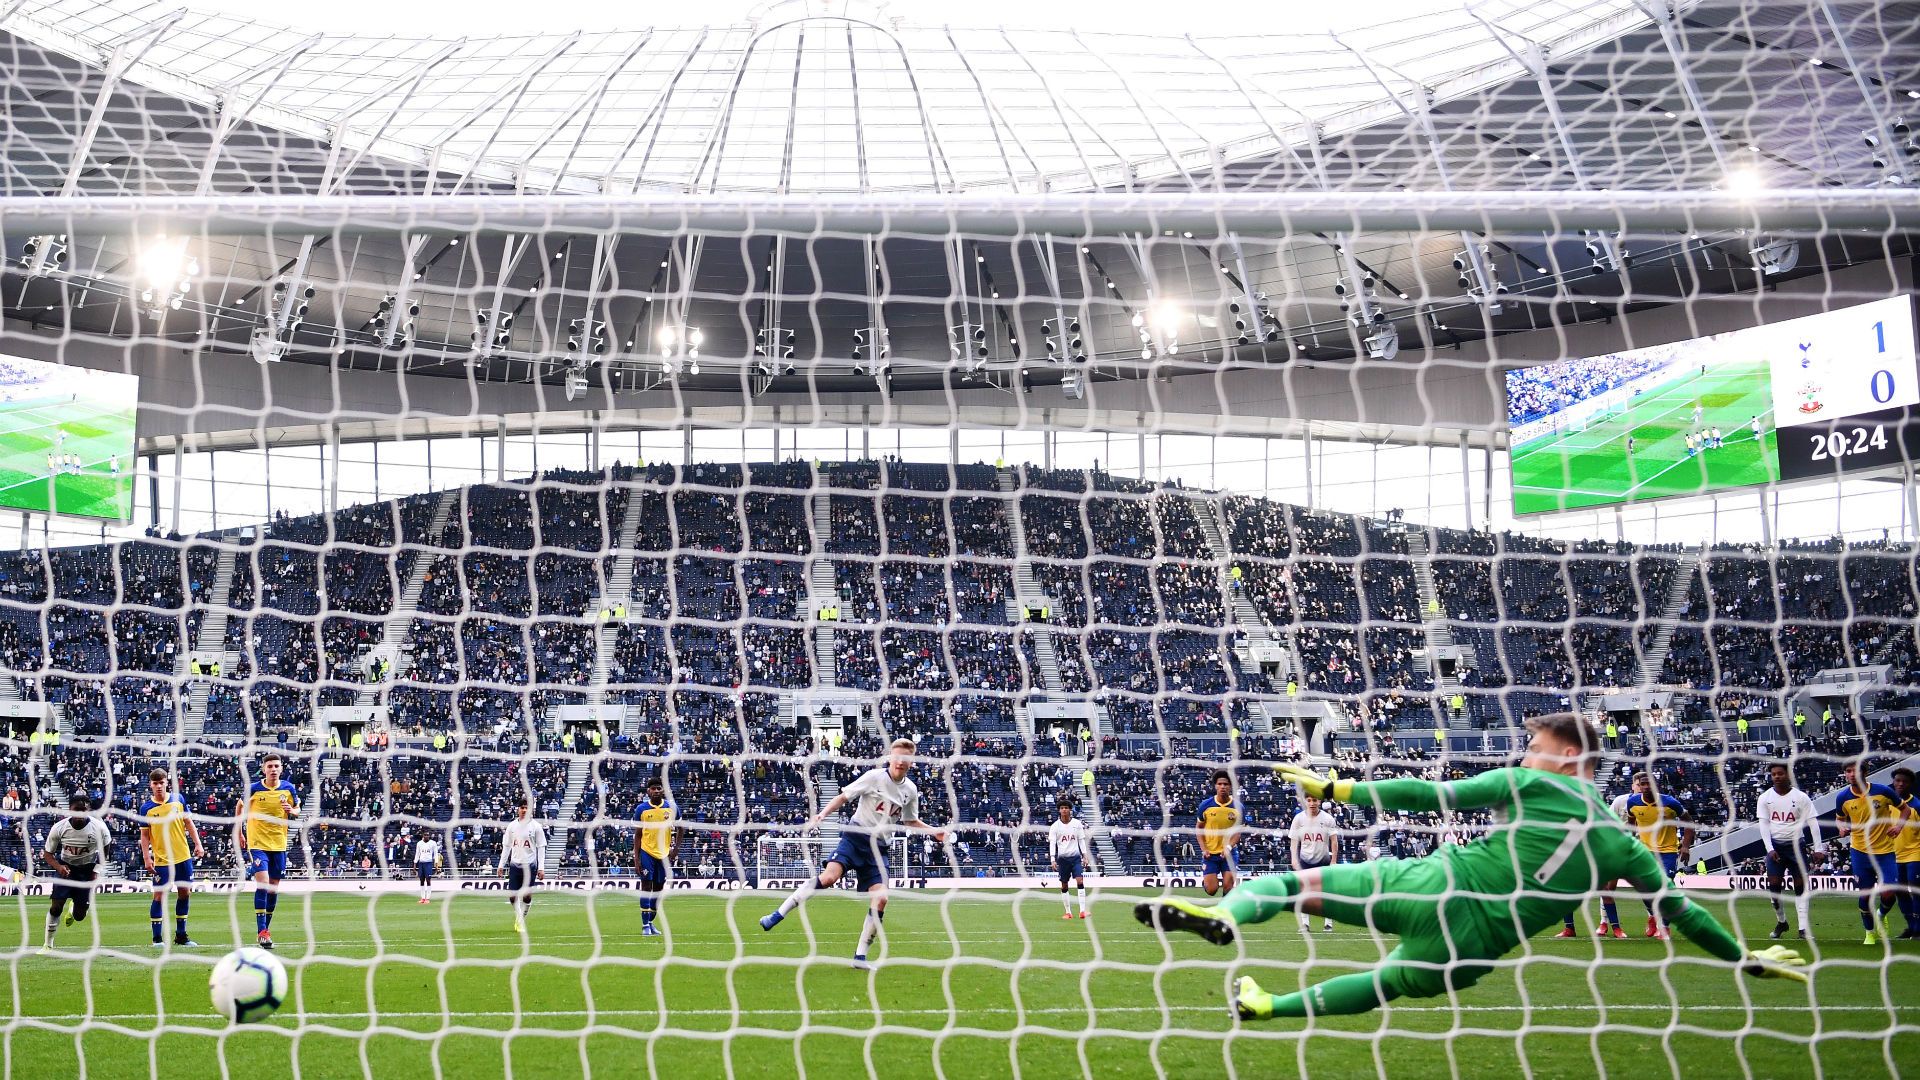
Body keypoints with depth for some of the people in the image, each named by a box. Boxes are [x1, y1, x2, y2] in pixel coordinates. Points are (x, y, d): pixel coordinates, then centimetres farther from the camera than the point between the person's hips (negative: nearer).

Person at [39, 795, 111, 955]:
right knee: (56, 906, -13)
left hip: (87, 869, 0)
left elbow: (105, 850, 0)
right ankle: (48, 945, 3)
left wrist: (96, 871, -7)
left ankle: (74, 909, 38)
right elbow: (48, 853, -8)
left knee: (80, 916, -1)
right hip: (66, 868, 0)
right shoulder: (59, 828, -20)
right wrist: (58, 867, -27)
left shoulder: (99, 828, -20)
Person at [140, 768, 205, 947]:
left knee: (185, 892, 7)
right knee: (159, 895, -6)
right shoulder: (146, 808, -3)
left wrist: (198, 844, 1)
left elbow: (189, 823, 8)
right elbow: (144, 835, -1)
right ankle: (157, 938, 2)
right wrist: (146, 858, -8)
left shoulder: (178, 799, 2)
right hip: (161, 860, -3)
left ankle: (181, 934, 18)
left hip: (183, 856, 3)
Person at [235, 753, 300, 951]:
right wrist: (239, 834, 7)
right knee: (262, 884, -17)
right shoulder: (253, 789, -6)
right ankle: (261, 931, -17)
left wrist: (291, 810, -13)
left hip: (279, 845, 3)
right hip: (257, 844, -3)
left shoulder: (288, 789, 0)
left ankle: (265, 929, 24)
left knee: (273, 888, 9)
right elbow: (239, 808, 9)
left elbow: (297, 810, 11)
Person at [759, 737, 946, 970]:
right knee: (829, 876, -26)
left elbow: (911, 821, 25)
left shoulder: (910, 790, 8)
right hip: (856, 836, -4)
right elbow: (843, 797, -3)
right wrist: (822, 814, -17)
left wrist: (934, 831, 11)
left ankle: (860, 956, -1)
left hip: (878, 847, 4)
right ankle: (778, 914, -18)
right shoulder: (874, 777, -6)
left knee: (880, 898, -11)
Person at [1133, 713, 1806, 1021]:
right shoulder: (1620, 843, 11)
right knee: (1393, 980, 30)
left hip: (1431, 886, -4)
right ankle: (1266, 1005, 30)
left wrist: (1338, 788, -5)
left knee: (1297, 881, 5)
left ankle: (1223, 916, -21)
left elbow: (1437, 796, -7)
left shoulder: (1527, 785, 0)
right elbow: (1680, 910, 16)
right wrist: (1749, 958, 31)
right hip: (1470, 949, 4)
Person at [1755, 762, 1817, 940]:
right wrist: (1770, 849, -10)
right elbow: (1763, 824, -1)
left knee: (1800, 885, -2)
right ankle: (1781, 922, 15)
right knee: (1773, 884, -4)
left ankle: (1803, 927, 0)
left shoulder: (1801, 797, -4)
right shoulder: (1765, 798, 0)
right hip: (1775, 846, 1)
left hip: (1796, 845, -1)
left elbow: (1812, 822, -4)